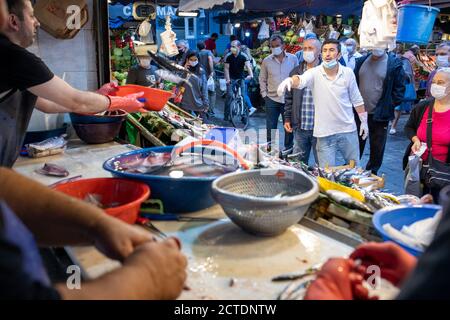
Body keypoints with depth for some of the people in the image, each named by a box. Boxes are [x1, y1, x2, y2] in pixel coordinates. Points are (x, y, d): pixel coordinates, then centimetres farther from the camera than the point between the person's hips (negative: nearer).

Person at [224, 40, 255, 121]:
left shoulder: (243, 56, -5)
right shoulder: (228, 57, -2)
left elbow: (248, 66, -18)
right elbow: (226, 68, -3)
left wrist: (251, 75, -37)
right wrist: (227, 79, -17)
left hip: (241, 78, 0)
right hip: (231, 78, 0)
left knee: (242, 95, -5)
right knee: (229, 95, -13)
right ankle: (226, 115, -6)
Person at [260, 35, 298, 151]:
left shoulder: (293, 59, 0)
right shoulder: (266, 61, 2)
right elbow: (262, 79, 10)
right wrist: (264, 94, 2)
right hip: (272, 99, 1)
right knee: (271, 127, 6)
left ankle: (289, 148, 24)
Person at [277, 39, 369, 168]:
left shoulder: (348, 73, -1)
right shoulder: (314, 73, -8)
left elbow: (356, 100, 8)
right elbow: (300, 81, -30)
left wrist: (364, 121, 10)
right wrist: (290, 80, -53)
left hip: (348, 130, 2)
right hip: (325, 133, -2)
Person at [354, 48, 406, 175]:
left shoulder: (394, 64, -7)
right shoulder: (361, 61, 6)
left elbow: (399, 88, -5)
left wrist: (390, 106, -10)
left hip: (380, 114, -3)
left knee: (377, 146, 8)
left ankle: (372, 173, 23)